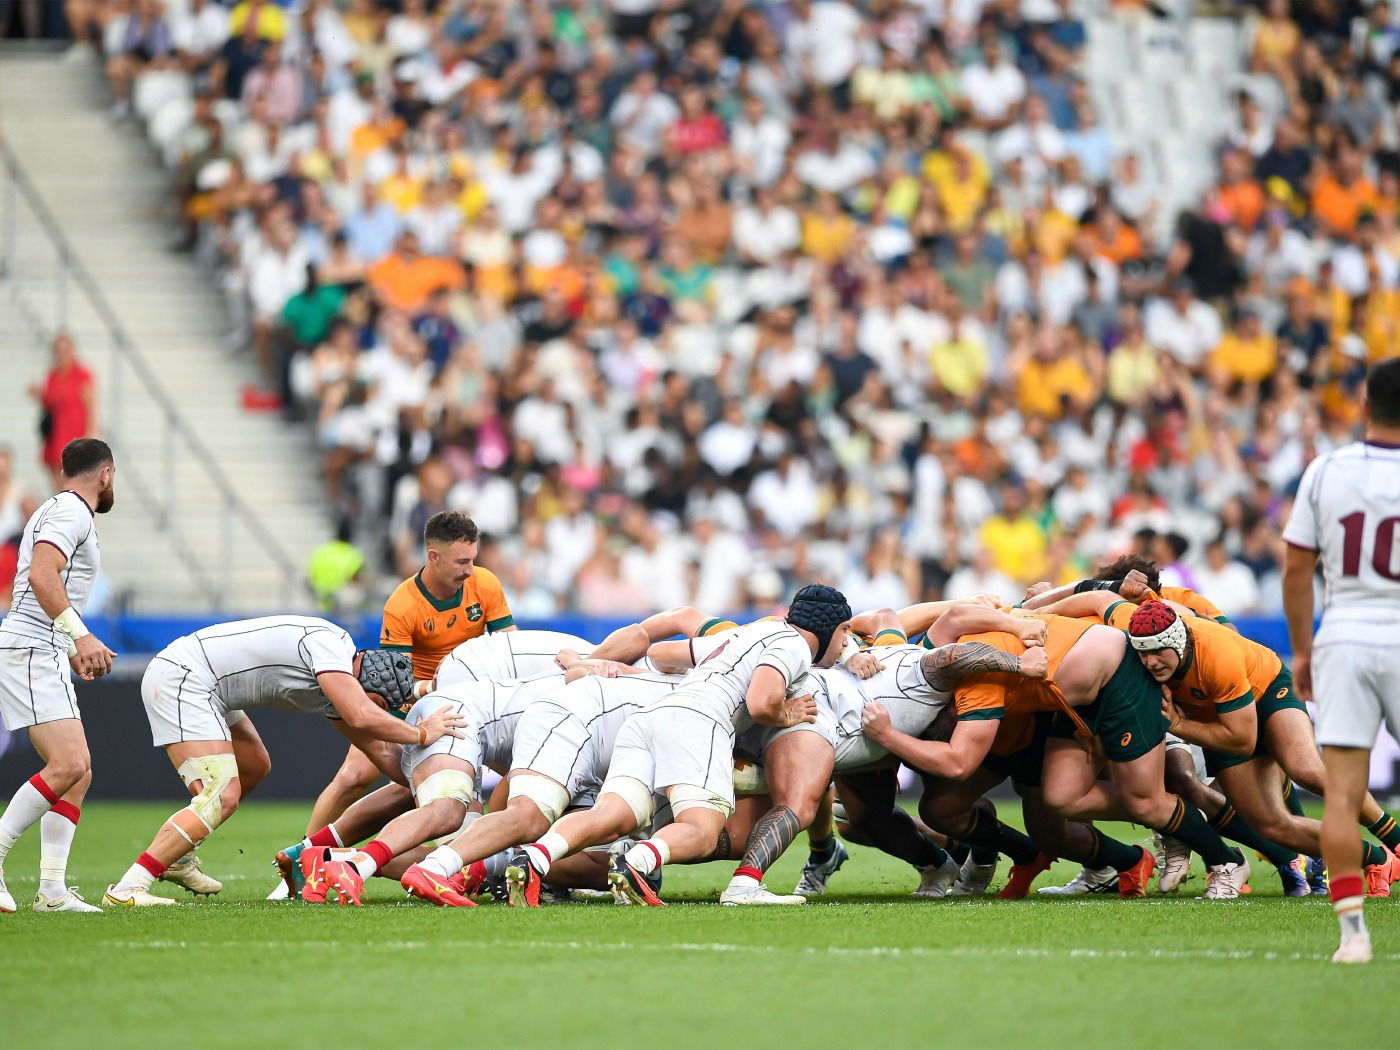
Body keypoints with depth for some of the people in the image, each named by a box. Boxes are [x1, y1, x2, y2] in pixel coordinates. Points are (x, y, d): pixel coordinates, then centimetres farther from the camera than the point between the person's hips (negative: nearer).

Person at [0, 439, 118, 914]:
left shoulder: (55, 510, 23)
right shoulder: (73, 513, -9)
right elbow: (41, 574, -25)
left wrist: (72, 650, 38)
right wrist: (80, 634, -32)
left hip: (42, 655, 11)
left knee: (78, 774, 6)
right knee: (68, 765, -21)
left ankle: (52, 890, 1)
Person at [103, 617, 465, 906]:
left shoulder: (333, 687, 12)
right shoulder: (329, 644, -18)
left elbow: (376, 748, 23)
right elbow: (361, 717, -29)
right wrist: (421, 734, -14)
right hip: (179, 680, -11)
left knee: (254, 767, 27)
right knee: (221, 798, -18)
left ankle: (175, 857, 32)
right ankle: (126, 889, -23)